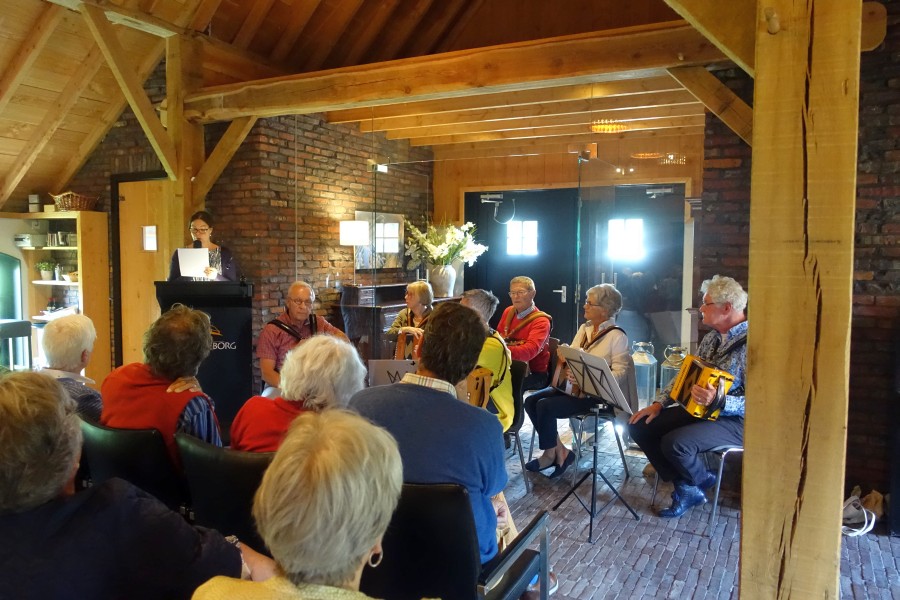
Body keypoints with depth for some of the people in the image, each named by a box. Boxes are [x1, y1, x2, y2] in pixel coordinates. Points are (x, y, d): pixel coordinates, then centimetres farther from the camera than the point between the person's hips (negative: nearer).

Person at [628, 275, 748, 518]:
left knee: (675, 443, -32)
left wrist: (717, 400, -37)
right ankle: (686, 489, 3)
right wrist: (659, 404, 3)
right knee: (639, 426, -5)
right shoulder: (713, 337, 9)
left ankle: (700, 480, 5)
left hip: (735, 421, -8)